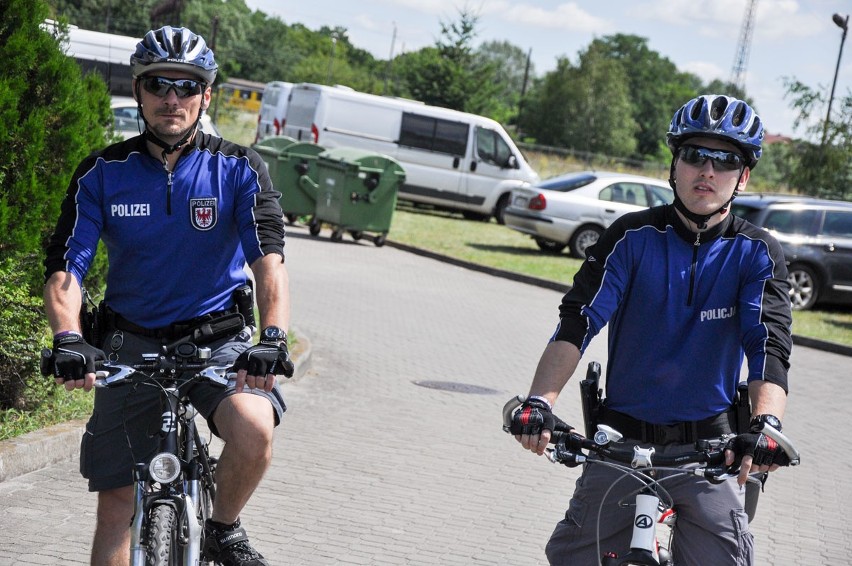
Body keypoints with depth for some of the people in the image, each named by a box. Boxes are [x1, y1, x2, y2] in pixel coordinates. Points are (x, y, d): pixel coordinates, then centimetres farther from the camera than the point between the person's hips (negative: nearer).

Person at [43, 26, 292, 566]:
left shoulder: (239, 170, -5)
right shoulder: (103, 173, -3)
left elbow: (270, 260, -16)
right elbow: (65, 267, -10)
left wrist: (274, 335, -35)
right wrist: (68, 338, -31)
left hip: (219, 339, -1)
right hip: (132, 345, 1)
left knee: (254, 427, -31)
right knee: (118, 504, -1)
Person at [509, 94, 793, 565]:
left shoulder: (757, 255, -2)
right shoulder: (633, 237, -3)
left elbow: (769, 345, -15)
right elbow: (577, 321, -13)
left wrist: (766, 422, -36)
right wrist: (539, 401, -30)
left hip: (707, 449, 0)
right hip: (622, 438, 1)